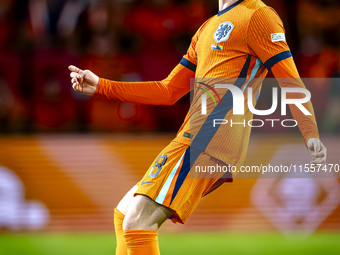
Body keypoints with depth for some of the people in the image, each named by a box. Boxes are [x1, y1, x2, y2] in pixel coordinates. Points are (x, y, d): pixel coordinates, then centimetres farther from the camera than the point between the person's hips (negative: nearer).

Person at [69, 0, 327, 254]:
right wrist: (101, 86, 23)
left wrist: (311, 135, -23)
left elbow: (291, 82, -9)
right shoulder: (207, 29, 27)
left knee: (137, 222, -18)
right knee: (125, 214, 14)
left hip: (207, 139, -10)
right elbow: (168, 91, 28)